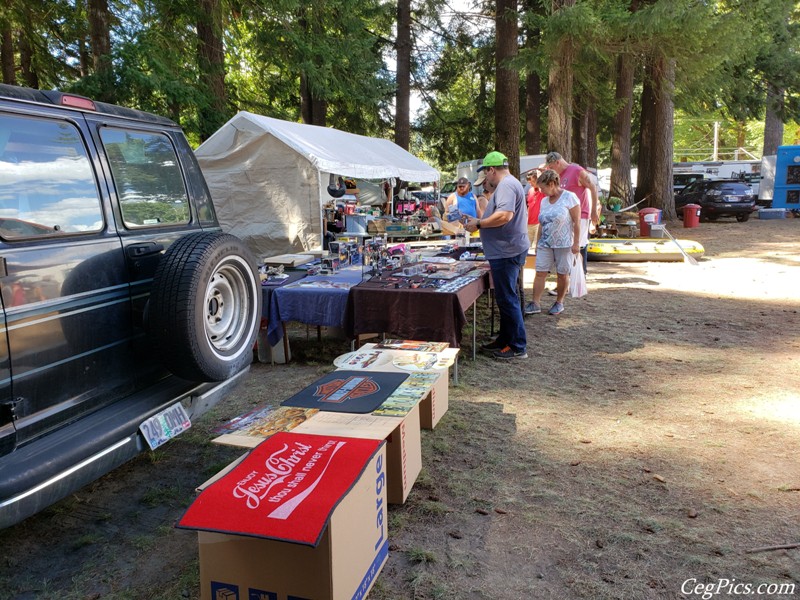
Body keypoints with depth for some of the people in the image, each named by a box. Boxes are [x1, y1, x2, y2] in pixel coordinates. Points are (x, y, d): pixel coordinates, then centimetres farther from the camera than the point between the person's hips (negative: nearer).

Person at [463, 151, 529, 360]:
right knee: (506, 298, 18)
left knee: (507, 299, -6)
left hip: (507, 252, -11)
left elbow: (505, 215, -29)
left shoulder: (506, 185, -16)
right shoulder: (509, 184, 20)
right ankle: (505, 340, 29)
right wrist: (479, 222, 17)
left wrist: (479, 224, -18)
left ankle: (518, 347, 1)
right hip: (507, 251, 11)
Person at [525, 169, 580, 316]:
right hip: (545, 244, 5)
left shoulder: (569, 197, -9)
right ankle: (535, 304, -1)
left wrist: (576, 243, -14)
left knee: (562, 274, 5)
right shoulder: (544, 201, 10)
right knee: (540, 273, -2)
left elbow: (577, 222, -11)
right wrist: (537, 242, 14)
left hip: (564, 244, -5)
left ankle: (559, 303, 19)